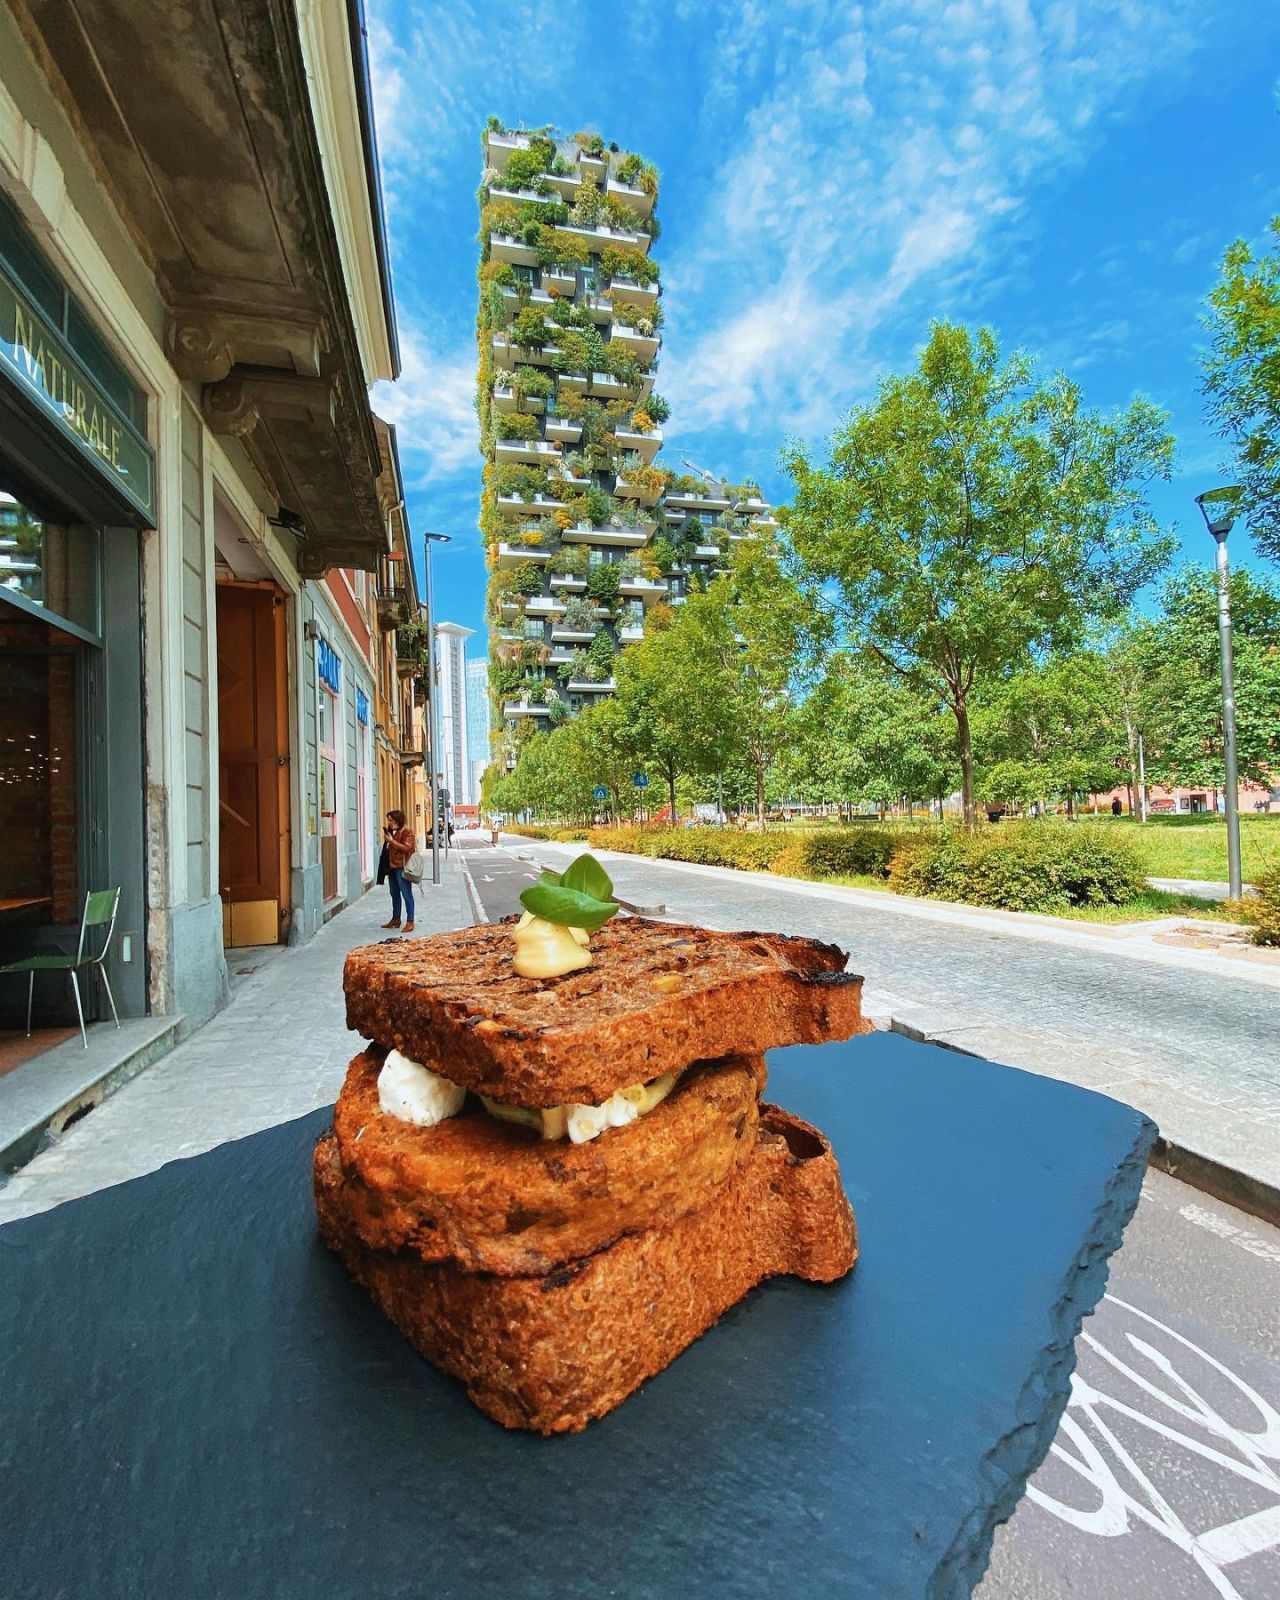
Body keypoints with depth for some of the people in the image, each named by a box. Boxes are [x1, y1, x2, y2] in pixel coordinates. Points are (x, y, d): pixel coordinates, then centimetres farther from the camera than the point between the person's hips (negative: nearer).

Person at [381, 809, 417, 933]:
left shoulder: (407, 832, -10)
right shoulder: (392, 831, 17)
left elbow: (407, 848, -21)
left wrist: (391, 841, -20)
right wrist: (386, 838, 12)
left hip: (402, 868, -9)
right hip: (392, 867, 9)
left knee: (407, 895, -5)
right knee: (394, 894, 16)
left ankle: (410, 922, -1)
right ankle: (396, 919, 27)